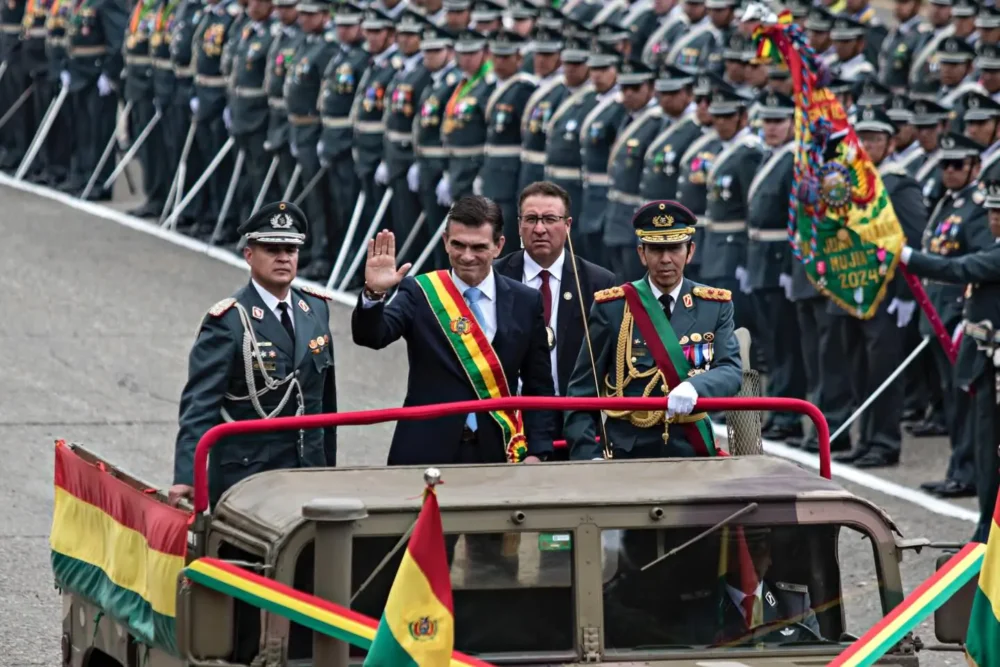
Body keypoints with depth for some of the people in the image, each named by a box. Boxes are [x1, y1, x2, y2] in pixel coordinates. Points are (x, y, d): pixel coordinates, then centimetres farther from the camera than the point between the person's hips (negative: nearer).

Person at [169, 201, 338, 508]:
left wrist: (329, 465, 17)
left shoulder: (316, 308, 9)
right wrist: (185, 477, -26)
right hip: (243, 477, -5)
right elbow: (200, 403, -16)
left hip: (309, 474, 5)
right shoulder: (228, 321, -10)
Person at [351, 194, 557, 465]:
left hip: (495, 454, 2)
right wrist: (374, 293, -31)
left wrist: (536, 453, 1)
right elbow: (370, 336, -12)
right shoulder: (419, 293, 2)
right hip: (426, 453, -2)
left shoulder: (526, 302, 7)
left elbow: (539, 388, 10)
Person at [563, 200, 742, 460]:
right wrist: (588, 457, -12)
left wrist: (694, 387, -31)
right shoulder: (612, 307, 0)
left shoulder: (716, 306, 5)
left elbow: (731, 371, -8)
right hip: (627, 453, -1)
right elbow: (582, 391, 1)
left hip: (692, 450, 1)